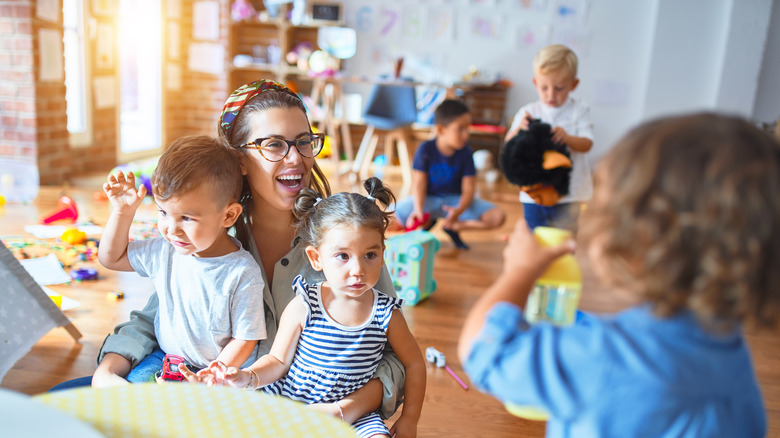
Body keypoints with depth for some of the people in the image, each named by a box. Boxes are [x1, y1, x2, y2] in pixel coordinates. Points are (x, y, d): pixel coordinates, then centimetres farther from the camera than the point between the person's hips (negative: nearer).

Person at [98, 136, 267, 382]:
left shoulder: (242, 273, -23)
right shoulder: (163, 252, -6)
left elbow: (244, 339, -14)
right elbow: (111, 258, 12)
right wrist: (123, 212, -2)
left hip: (224, 370, -5)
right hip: (167, 359, 5)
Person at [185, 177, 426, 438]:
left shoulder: (387, 314, -11)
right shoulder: (302, 308, -14)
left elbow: (414, 364, 4)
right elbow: (279, 361, -3)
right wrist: (247, 377, -22)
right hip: (289, 400, 1)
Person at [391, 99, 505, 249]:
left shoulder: (465, 153, -9)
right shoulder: (426, 149, -13)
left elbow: (468, 189, -12)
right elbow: (419, 183, -14)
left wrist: (459, 211, -32)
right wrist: (418, 209, -32)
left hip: (455, 200, 2)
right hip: (428, 199, -1)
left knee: (498, 217, -20)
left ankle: (453, 226, -1)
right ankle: (427, 222, 4)